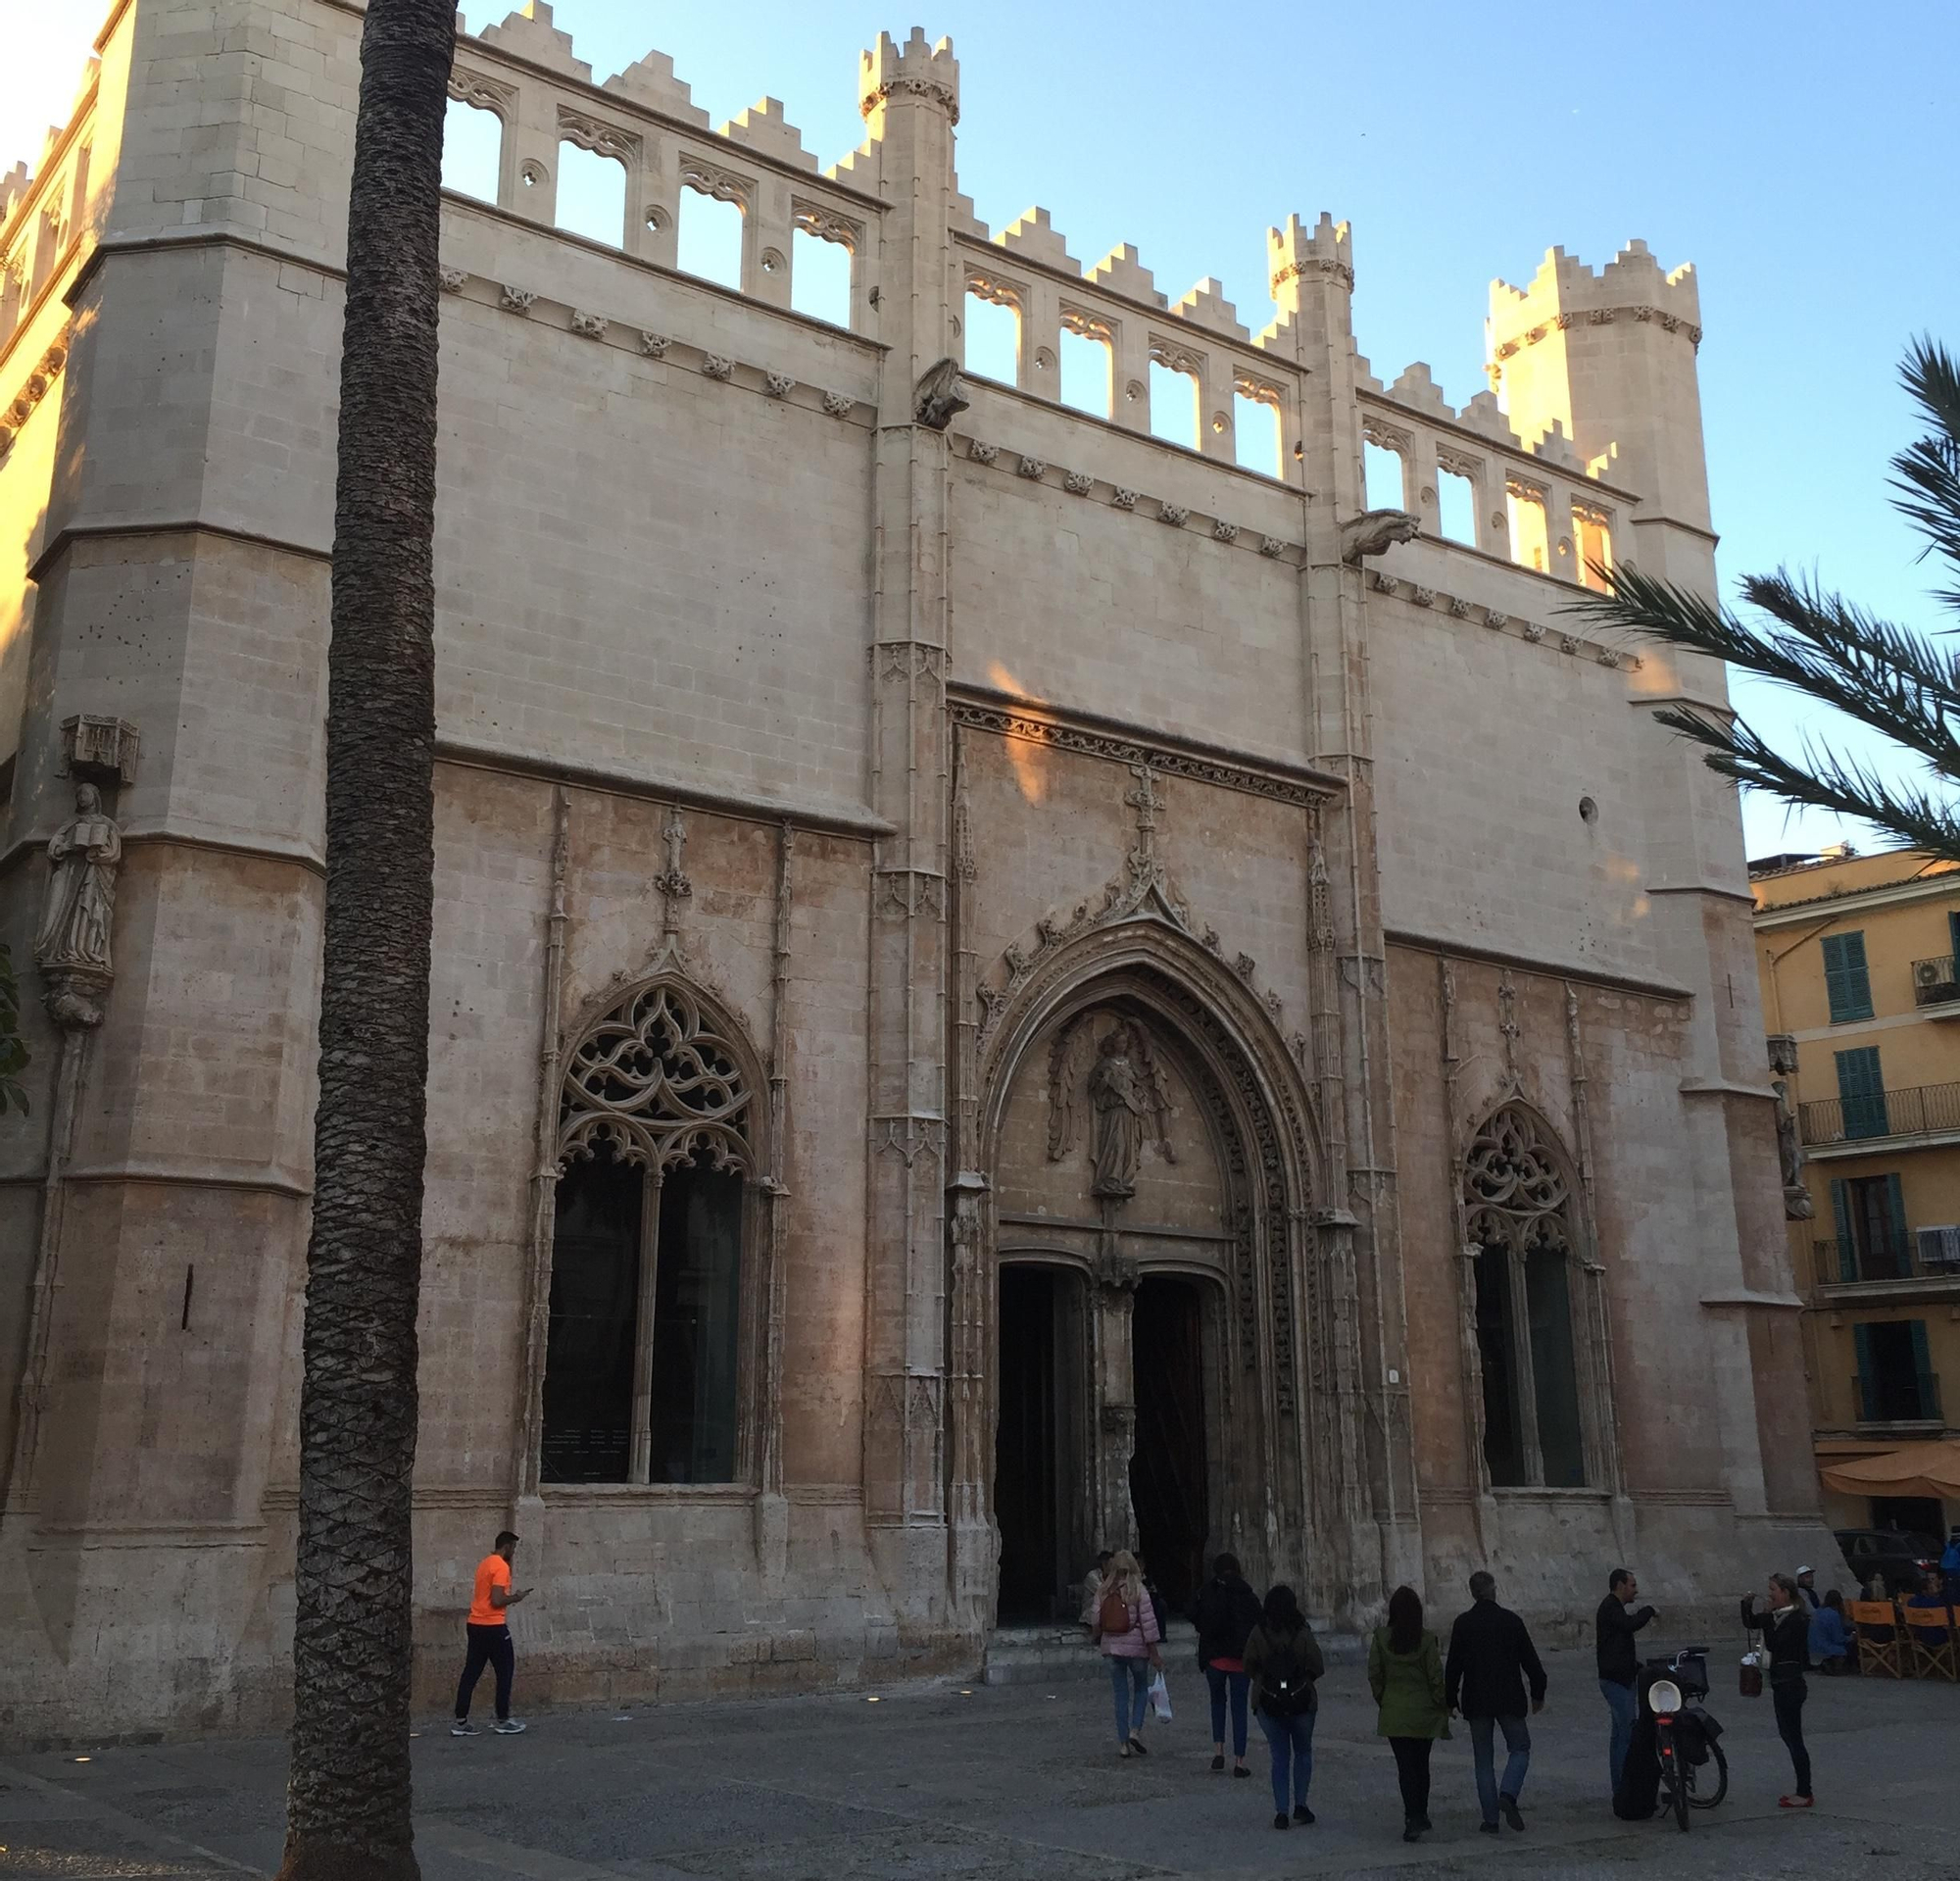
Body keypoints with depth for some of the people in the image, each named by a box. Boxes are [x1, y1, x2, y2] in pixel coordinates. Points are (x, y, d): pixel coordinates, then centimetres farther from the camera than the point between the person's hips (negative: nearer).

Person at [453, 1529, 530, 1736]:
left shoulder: (485, 1563, 14)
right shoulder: (501, 1567, -15)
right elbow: (496, 1601, -22)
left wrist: (509, 1596, 18)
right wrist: (515, 1597, -6)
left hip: (475, 1625, 9)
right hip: (493, 1626, -9)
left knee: (470, 1673, 8)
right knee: (505, 1673, 3)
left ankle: (460, 1722, 6)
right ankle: (503, 1721, 8)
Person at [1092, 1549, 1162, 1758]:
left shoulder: (1103, 1592, -1)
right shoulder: (1138, 1591, -10)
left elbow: (1097, 1622, 2)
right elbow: (1148, 1623, -10)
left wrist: (1099, 1640, 22)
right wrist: (1154, 1653, -5)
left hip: (1112, 1647, 3)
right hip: (1136, 1646, -3)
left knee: (1120, 1694, 9)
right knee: (1141, 1689, 16)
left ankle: (1124, 1744, 10)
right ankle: (1135, 1730, -1)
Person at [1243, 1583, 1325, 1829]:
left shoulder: (1257, 1634, -10)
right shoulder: (1303, 1634, -15)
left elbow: (1249, 1668, -2)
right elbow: (1318, 1668, -9)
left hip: (1269, 1704, 1)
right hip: (1301, 1702, -1)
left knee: (1280, 1756, 11)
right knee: (1303, 1752, 19)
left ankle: (1281, 1811, 6)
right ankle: (1300, 1804, 14)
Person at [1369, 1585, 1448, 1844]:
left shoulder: (1380, 1638, -8)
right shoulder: (1426, 1640, -10)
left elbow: (1374, 1675, -3)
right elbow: (1436, 1677, -7)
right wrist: (1443, 1706, 5)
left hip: (1394, 1713, -1)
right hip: (1424, 1713, 1)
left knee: (1405, 1766, 1)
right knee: (1421, 1764, 18)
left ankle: (1412, 1819, -11)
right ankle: (1421, 1815, 29)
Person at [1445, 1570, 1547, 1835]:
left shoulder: (1463, 1623, -4)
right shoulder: (1511, 1620, -4)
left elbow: (1454, 1665, -3)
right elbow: (1529, 1660, 0)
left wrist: (1450, 1701, 6)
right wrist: (1538, 1693, 13)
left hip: (1477, 1702, 1)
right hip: (1509, 1699, -1)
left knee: (1483, 1759, 9)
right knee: (1520, 1748, 14)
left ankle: (1490, 1819, 7)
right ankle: (1508, 1795, -11)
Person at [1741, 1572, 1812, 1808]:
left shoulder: (1796, 1620, -17)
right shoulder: (1778, 1617, 10)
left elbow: (1773, 1645, -20)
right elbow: (1750, 1623, 16)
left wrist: (1768, 1620, -16)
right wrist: (1747, 1605, 0)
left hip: (1790, 1684, -10)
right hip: (1782, 1684, 10)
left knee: (1793, 1737, -3)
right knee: (1788, 1735, 15)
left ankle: (1804, 1794, 4)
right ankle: (1802, 1790, 23)